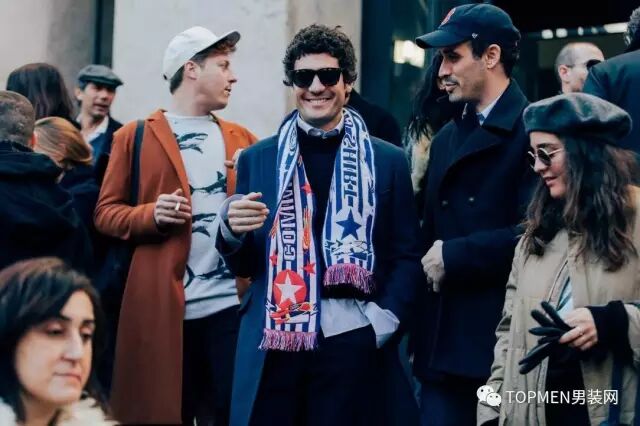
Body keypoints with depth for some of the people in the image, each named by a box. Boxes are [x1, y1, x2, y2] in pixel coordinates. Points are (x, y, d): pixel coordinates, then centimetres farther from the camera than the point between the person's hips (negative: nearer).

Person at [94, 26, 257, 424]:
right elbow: (106, 212, 3)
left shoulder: (242, 138, 15)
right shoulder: (134, 137, 4)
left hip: (233, 302, 3)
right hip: (163, 305, -3)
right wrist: (151, 215, -15)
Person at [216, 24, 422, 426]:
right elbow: (244, 265, 11)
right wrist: (232, 231, -9)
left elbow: (406, 255, 7)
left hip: (353, 341, -1)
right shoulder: (257, 159, 9)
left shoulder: (388, 161, 6)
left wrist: (387, 319, -8)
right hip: (272, 342, 1)